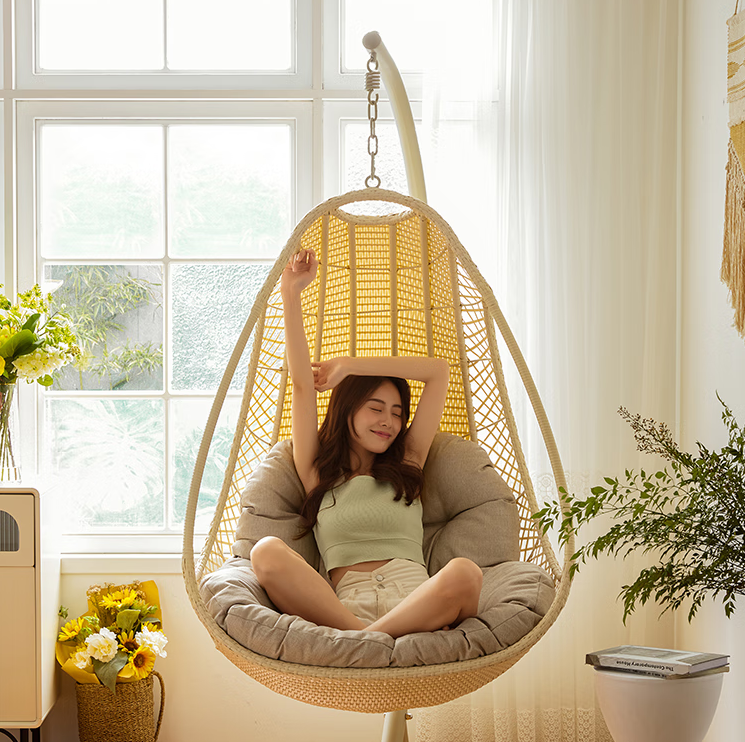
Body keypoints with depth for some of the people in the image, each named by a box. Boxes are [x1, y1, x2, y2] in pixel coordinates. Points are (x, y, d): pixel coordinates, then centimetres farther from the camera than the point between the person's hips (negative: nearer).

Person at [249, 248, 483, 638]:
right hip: (346, 604, -1)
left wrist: (345, 367, 25)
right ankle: (365, 637, -41)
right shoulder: (317, 474, 24)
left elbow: (438, 371, 25)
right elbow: (302, 383, 17)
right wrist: (291, 295, 13)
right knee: (267, 551, -29)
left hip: (417, 604, 1)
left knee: (464, 573, -34)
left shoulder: (406, 467, 27)